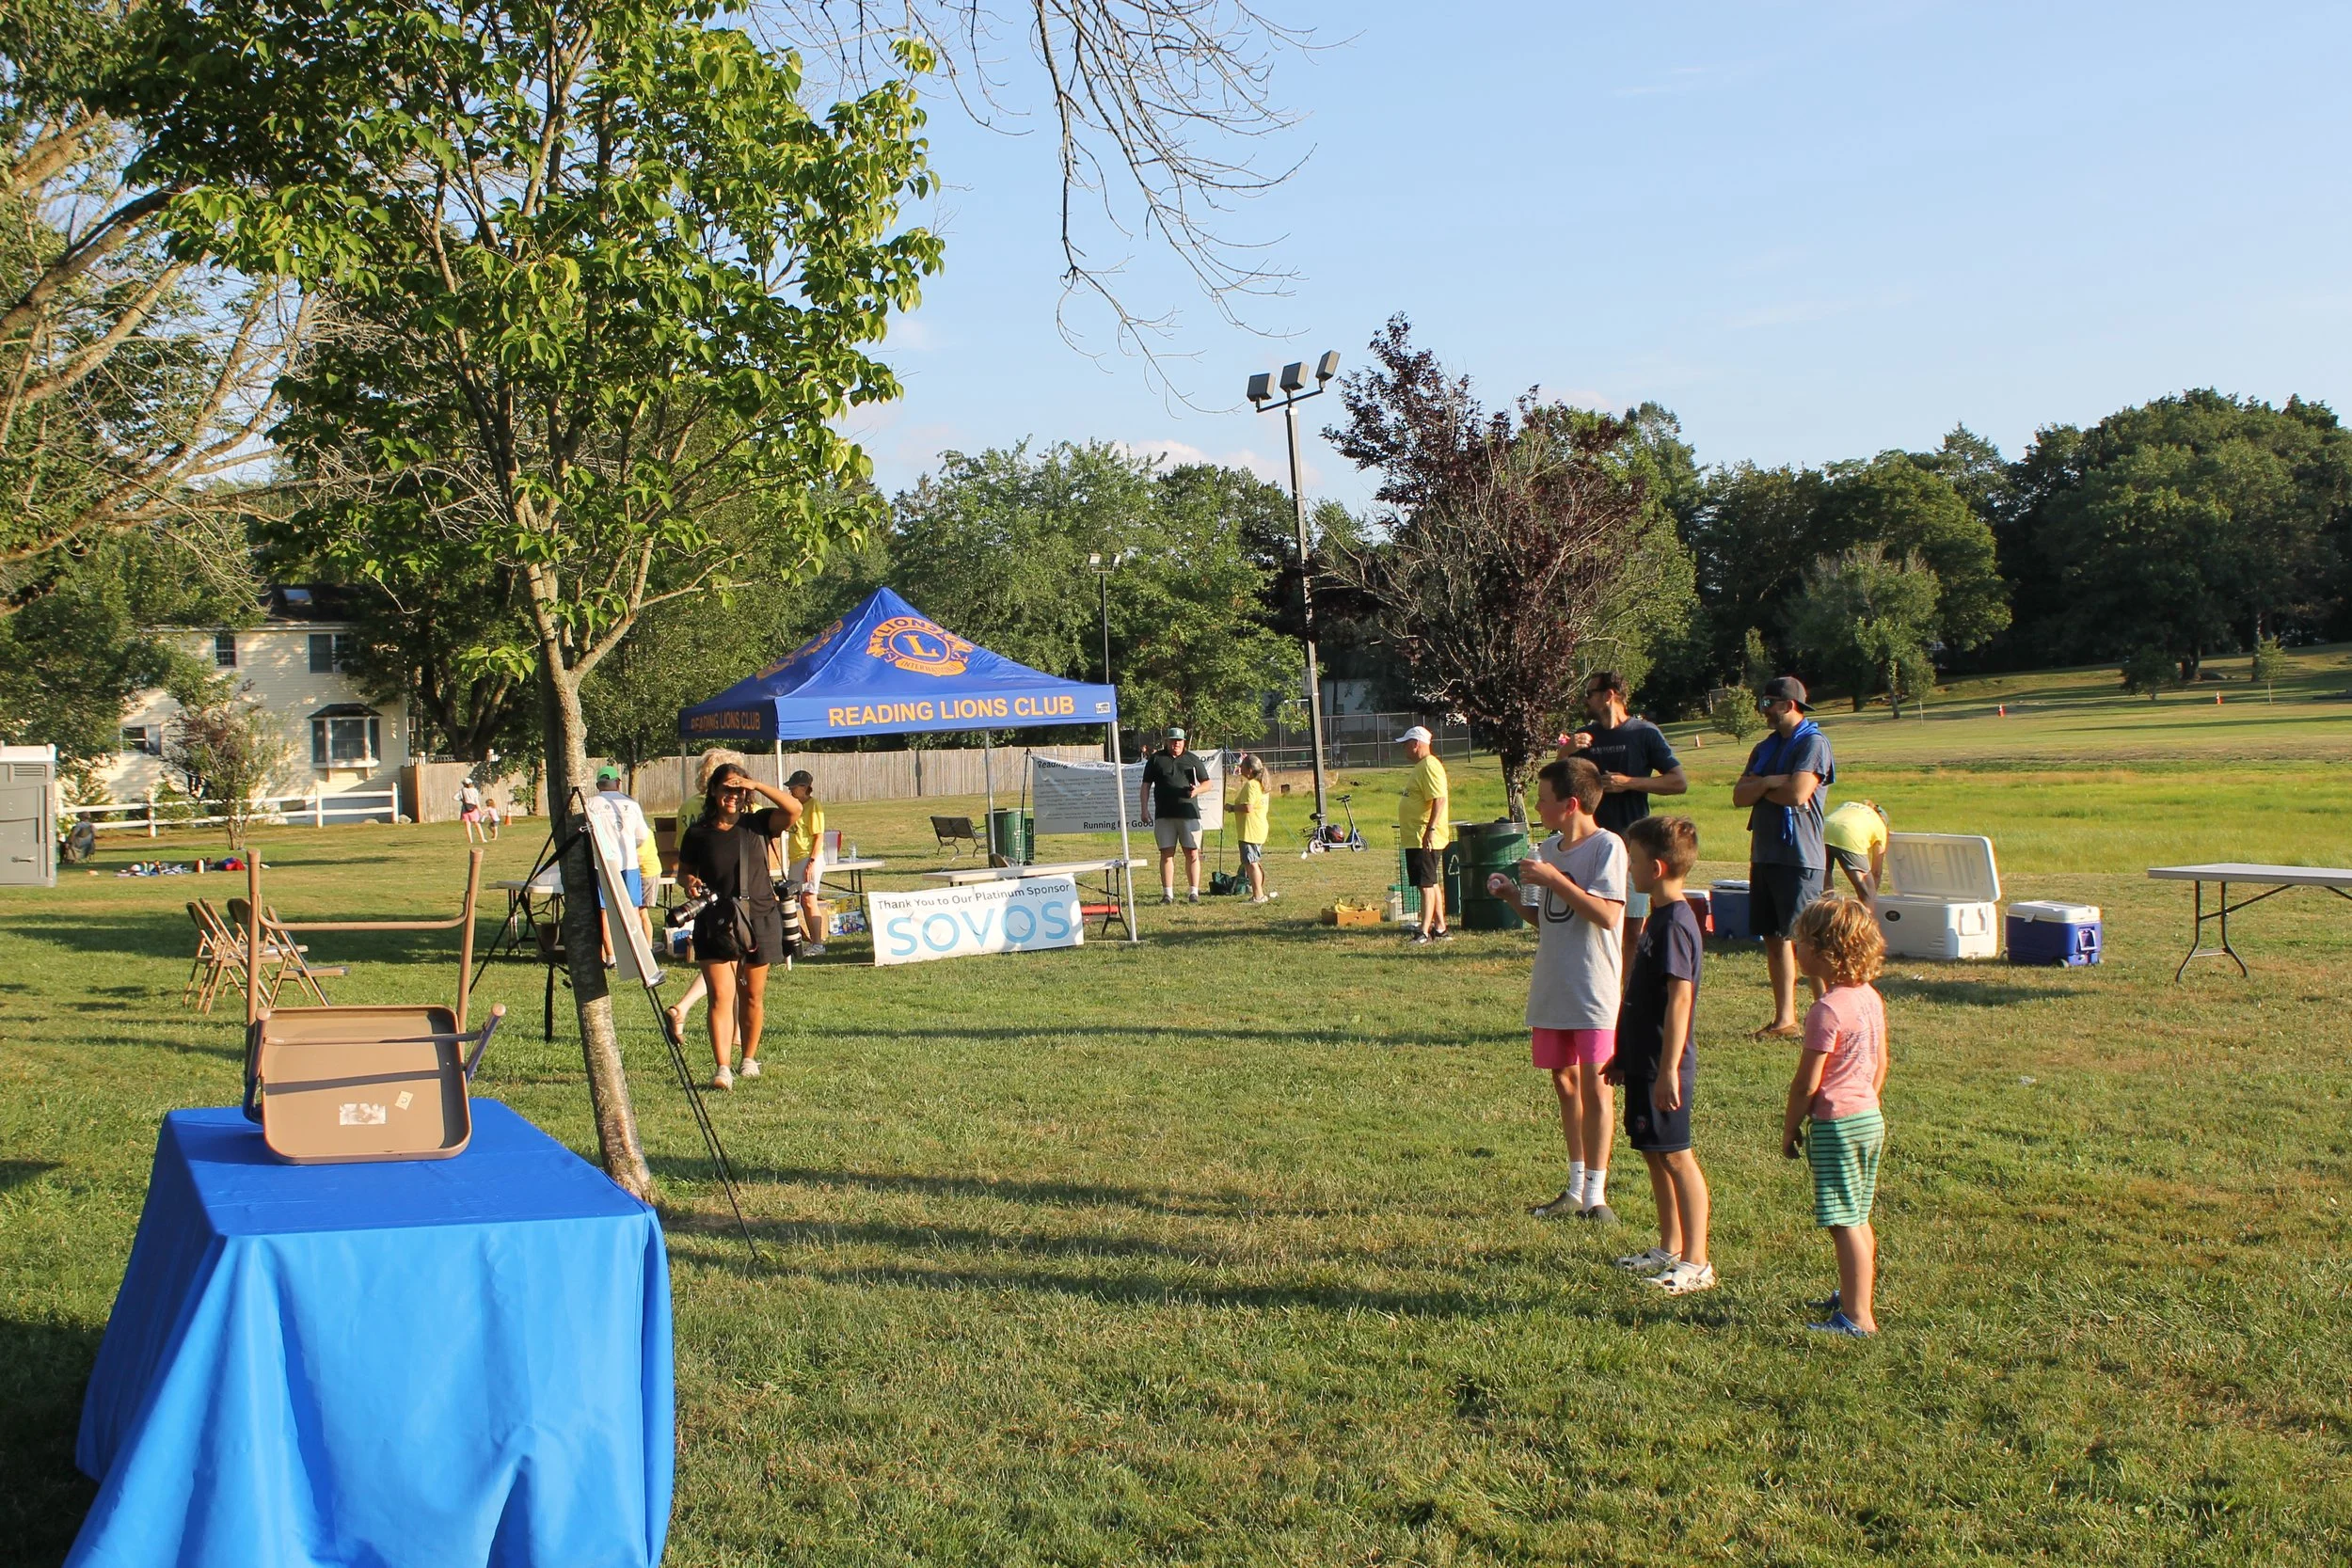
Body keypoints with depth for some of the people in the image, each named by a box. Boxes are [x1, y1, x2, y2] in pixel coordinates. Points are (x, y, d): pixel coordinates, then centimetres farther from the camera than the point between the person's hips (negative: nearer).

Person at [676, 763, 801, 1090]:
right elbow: (684, 870, 15)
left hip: (759, 920, 1)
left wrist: (757, 785, -16)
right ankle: (722, 1068, -16)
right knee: (721, 996, -10)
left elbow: (794, 809, -12)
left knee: (752, 996, 11)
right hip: (715, 924, -1)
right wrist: (690, 883, -7)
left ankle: (749, 1059, 28)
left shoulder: (757, 824, 2)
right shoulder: (698, 834, 4)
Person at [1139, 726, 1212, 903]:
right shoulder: (1155, 759, 10)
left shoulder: (1192, 760, 11)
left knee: (1192, 854, -2)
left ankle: (1194, 892, 4)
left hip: (1189, 814, 0)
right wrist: (1144, 809, 0)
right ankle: (1167, 894, 4)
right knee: (1166, 854, 0)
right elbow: (1145, 786, 10)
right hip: (1164, 815, 0)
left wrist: (1197, 789, -7)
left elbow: (1207, 783, 15)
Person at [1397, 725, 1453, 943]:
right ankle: (1440, 928, 20)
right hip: (1416, 838, 11)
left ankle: (1424, 932, -10)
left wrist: (1431, 830, -29)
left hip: (1425, 839, -11)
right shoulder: (1420, 767, 18)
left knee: (1427, 884, -9)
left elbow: (1439, 800, -25)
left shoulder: (1429, 767, -16)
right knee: (1431, 884, 14)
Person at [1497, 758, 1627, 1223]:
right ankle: (1576, 1188, 22)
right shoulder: (1548, 848, 12)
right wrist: (1512, 896, 3)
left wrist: (1553, 879, -20)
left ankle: (1595, 1194, 3)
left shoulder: (1607, 846, -11)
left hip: (1594, 990, -7)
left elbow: (1607, 914, -22)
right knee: (1564, 1081, 12)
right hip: (1551, 989, 7)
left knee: (1594, 1084, -4)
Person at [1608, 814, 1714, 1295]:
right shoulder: (1659, 917, 13)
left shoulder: (1675, 923, -18)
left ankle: (1696, 1264, 3)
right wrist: (1624, 1056, 23)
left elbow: (1679, 998, -23)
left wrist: (1668, 1069, -24)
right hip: (1643, 1061, 10)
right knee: (1655, 1155, 16)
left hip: (1663, 1067, -10)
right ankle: (1669, 1250, 26)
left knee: (1677, 1157, -3)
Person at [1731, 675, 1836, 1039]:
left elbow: (1797, 794, -20)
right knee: (1774, 939, 9)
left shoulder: (1813, 743, -8)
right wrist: (1771, 783, -10)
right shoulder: (1765, 747, 17)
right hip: (1765, 854, 8)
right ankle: (1785, 1019, 14)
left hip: (1799, 858, -8)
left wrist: (1760, 788, -2)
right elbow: (1739, 796, 8)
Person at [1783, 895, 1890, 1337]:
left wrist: (1789, 1129, -6)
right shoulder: (1871, 998, 6)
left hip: (1836, 1124, -9)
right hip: (1871, 1118, 9)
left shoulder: (1827, 1010, -21)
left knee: (1845, 1224, -4)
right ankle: (1854, 1294, 32)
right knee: (1858, 1219, 20)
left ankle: (1857, 1317, -2)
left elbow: (1806, 1084, -17)